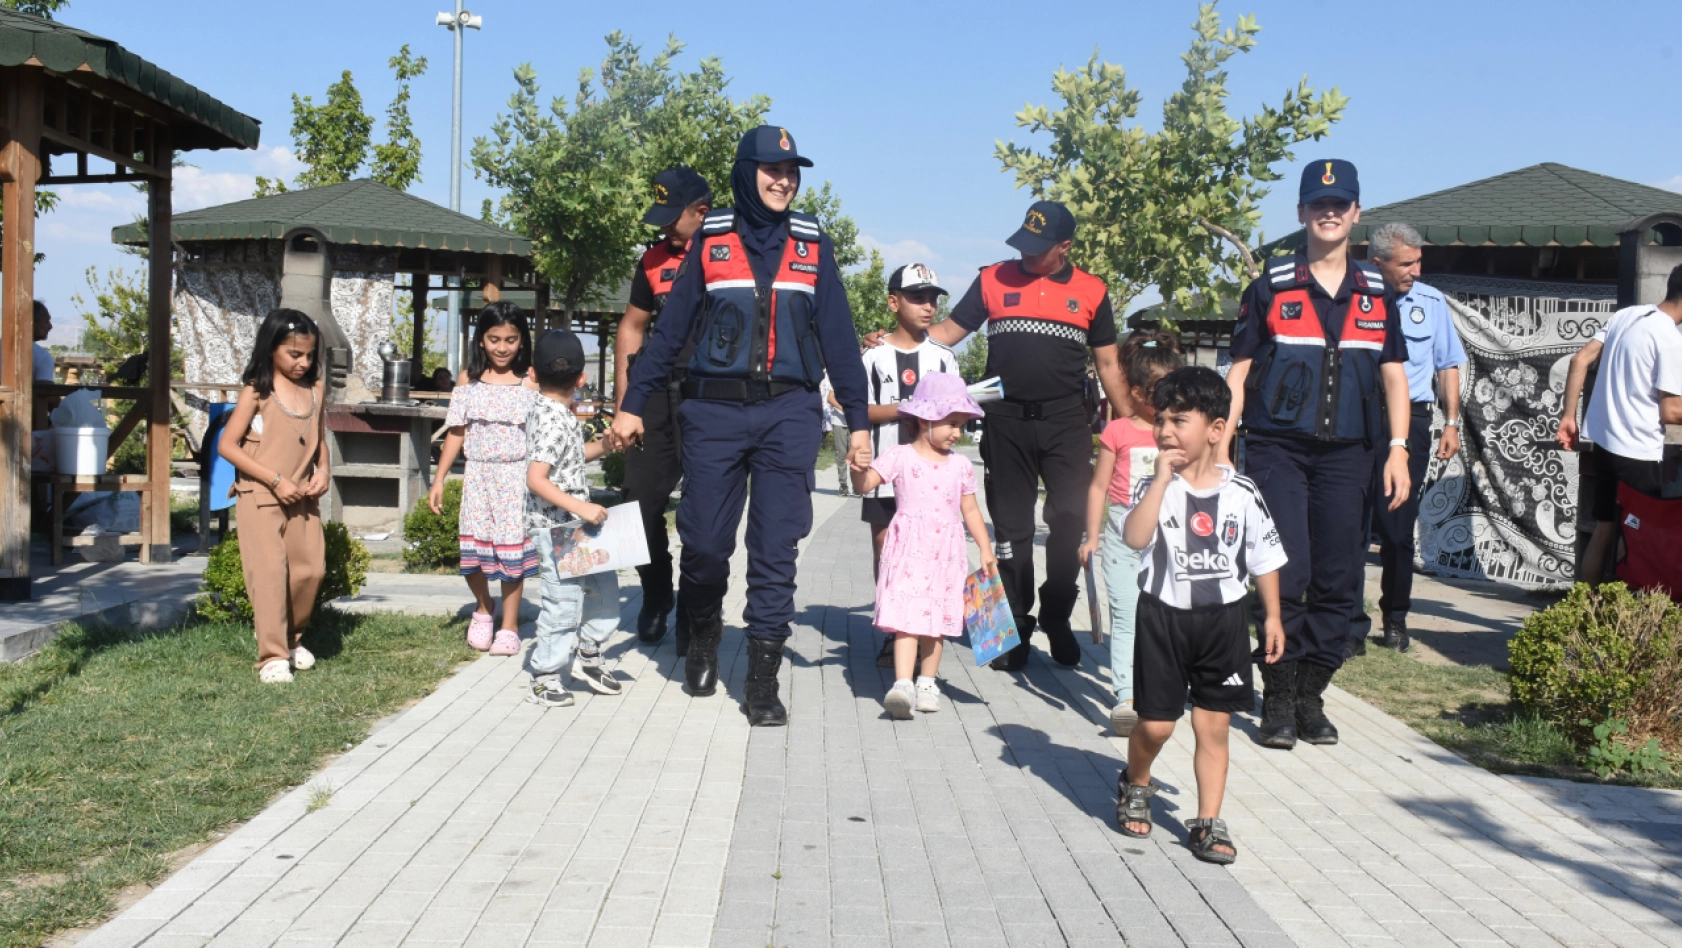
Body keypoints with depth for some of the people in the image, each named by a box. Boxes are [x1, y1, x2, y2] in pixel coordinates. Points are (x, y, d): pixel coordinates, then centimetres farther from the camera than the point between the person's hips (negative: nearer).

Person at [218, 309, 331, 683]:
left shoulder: (316, 390, 6)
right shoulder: (258, 391, -9)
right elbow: (227, 445, -12)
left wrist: (322, 470, -2)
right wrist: (275, 480, -16)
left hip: (303, 498, 5)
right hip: (261, 498, -5)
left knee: (311, 569, 4)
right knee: (270, 572, -7)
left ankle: (292, 638, 25)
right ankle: (272, 657, -3)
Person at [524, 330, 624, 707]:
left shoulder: (542, 411, 9)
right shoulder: (555, 421, -20)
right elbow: (536, 479, -27)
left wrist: (605, 445, 11)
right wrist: (581, 507, -31)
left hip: (573, 524, 10)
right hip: (557, 526, -10)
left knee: (604, 586, 16)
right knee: (565, 600, -4)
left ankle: (589, 656, 29)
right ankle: (545, 678, 7)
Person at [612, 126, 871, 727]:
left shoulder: (812, 246, 8)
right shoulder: (711, 242, 6)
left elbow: (838, 337, 8)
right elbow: (670, 331, 8)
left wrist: (857, 421, 4)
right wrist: (633, 404, 4)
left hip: (789, 413, 0)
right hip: (714, 411, 0)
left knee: (776, 548, -2)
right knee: (704, 541, 2)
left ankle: (762, 679, 5)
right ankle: (703, 635, 30)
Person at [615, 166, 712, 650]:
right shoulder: (655, 258, 13)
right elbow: (632, 325, 20)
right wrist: (624, 394, 12)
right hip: (657, 395, 5)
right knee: (641, 497, 4)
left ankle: (693, 614, 11)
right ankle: (656, 596, 25)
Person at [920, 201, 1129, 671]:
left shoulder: (1092, 292, 8)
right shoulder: (992, 280, 8)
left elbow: (1108, 364, 11)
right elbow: (949, 330, 9)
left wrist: (1130, 423, 6)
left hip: (1066, 421, 0)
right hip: (1006, 421, 1)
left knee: (1070, 520, -8)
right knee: (1011, 529, 5)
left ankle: (1057, 618, 10)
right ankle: (1016, 627, 15)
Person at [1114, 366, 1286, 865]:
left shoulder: (1242, 494, -1)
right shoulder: (1154, 486, -5)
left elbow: (1264, 557, 8)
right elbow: (1135, 538, -23)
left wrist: (1272, 617, 7)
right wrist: (1164, 477, -23)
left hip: (1223, 618, 1)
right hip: (1164, 616, -1)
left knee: (1214, 726, 4)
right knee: (1156, 724, 3)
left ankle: (1208, 822, 13)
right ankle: (1135, 786, 32)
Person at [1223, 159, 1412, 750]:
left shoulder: (1377, 294, 12)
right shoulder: (1270, 288, 3)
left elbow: (1394, 375, 14)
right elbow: (1239, 372, 4)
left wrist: (1398, 449, 4)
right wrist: (1220, 447, -3)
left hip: (1347, 453, 3)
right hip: (1277, 450, -3)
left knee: (1339, 579, 3)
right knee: (1286, 573, -9)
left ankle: (1311, 696, 14)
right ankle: (1278, 699, 2)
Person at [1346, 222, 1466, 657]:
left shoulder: (1431, 302, 8)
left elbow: (1447, 365, 15)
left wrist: (1452, 423, 9)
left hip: (1408, 421, 2)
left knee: (1398, 527, 7)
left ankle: (1395, 619, 24)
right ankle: (1352, 627, 1)